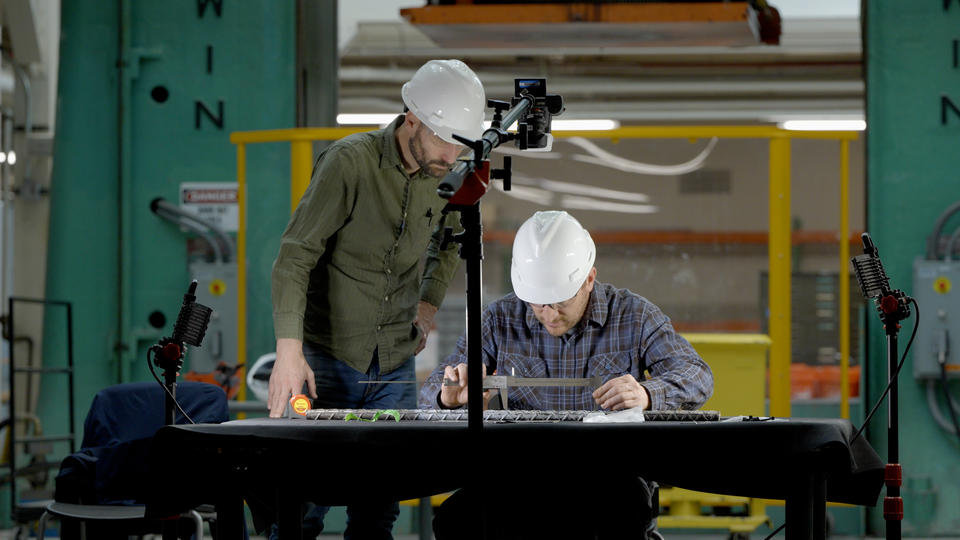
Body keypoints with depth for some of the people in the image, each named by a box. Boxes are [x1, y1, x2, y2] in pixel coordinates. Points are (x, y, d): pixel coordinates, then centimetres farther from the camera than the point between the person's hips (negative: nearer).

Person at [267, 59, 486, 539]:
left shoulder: (445, 176, 3)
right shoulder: (350, 162, -17)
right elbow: (294, 257, -22)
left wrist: (429, 302, 11)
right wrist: (289, 350, -32)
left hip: (395, 366, 5)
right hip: (328, 358, -5)